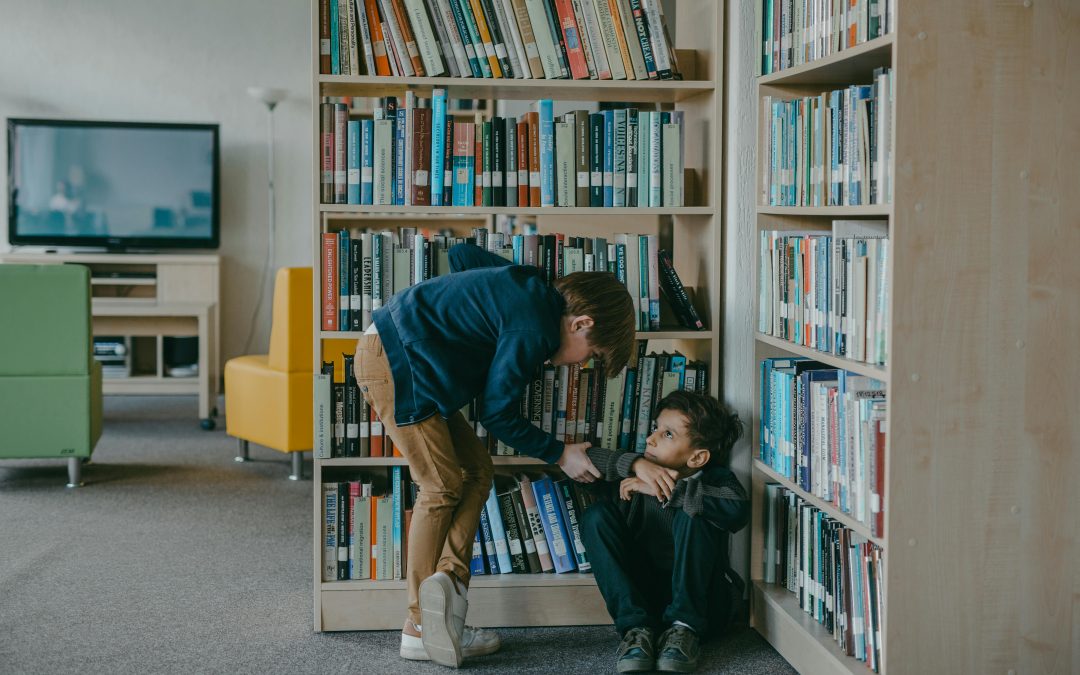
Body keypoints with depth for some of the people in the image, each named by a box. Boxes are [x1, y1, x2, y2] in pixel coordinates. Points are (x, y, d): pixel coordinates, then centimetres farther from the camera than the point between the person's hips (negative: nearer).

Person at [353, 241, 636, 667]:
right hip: (393, 362, -10)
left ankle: (448, 578, -6)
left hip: (399, 356, 10)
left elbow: (462, 255, 22)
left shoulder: (532, 288, 8)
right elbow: (497, 415, -12)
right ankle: (419, 629, -3)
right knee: (443, 487, -6)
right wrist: (560, 454, -3)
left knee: (476, 472, 5)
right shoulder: (533, 328, -19)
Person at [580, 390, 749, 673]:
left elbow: (737, 510, -33)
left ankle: (685, 628, -22)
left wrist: (667, 490, -28)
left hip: (702, 599, -3)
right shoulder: (637, 477, 0)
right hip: (644, 597, 4)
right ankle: (636, 628, -21)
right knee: (597, 514, -14)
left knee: (690, 516, -27)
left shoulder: (715, 479, -9)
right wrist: (635, 463, -23)